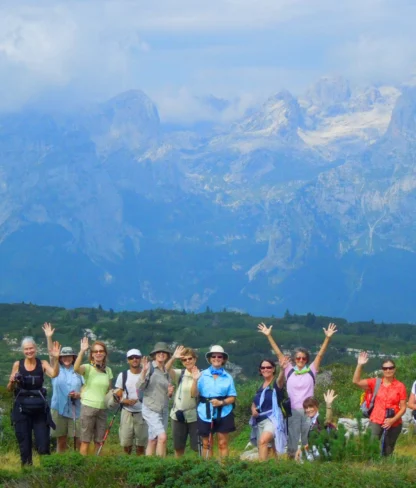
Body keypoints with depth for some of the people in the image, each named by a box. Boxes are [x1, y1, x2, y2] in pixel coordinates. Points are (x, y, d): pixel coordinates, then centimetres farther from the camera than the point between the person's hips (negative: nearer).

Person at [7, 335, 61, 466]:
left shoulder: (42, 364, 1)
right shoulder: (17, 365, 2)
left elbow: (54, 374, -19)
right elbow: (10, 389, 6)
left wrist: (56, 358, -33)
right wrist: (12, 382, -15)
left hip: (39, 409, -1)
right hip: (21, 409, 1)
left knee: (43, 445, -4)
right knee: (24, 446, 6)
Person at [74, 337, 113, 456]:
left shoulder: (108, 370, 11)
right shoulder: (88, 368, -4)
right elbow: (76, 368, -27)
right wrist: (82, 351, -33)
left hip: (102, 408, 5)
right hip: (88, 406, -5)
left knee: (99, 441, 8)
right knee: (85, 441, -3)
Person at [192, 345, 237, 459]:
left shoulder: (228, 377, 3)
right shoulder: (202, 375, 1)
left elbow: (232, 397, 3)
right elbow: (194, 394, -3)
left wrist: (221, 402, -15)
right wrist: (195, 380, -17)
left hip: (223, 414, 0)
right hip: (205, 414, 0)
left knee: (223, 444, 1)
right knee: (207, 444, 6)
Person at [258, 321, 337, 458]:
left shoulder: (311, 370, 5)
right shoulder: (289, 371, 5)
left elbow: (320, 354, -1)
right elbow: (278, 353, 4)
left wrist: (328, 338, -12)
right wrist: (269, 336, 1)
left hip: (308, 411, 0)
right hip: (292, 410, 0)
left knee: (308, 439, 4)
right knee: (292, 439, 3)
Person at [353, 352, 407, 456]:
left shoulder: (400, 386, -2)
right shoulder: (375, 382, 2)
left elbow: (403, 408, -2)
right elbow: (356, 381, -6)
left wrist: (393, 420, -15)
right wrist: (360, 365, -17)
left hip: (394, 424, 0)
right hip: (376, 421, 0)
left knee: (388, 451, 9)